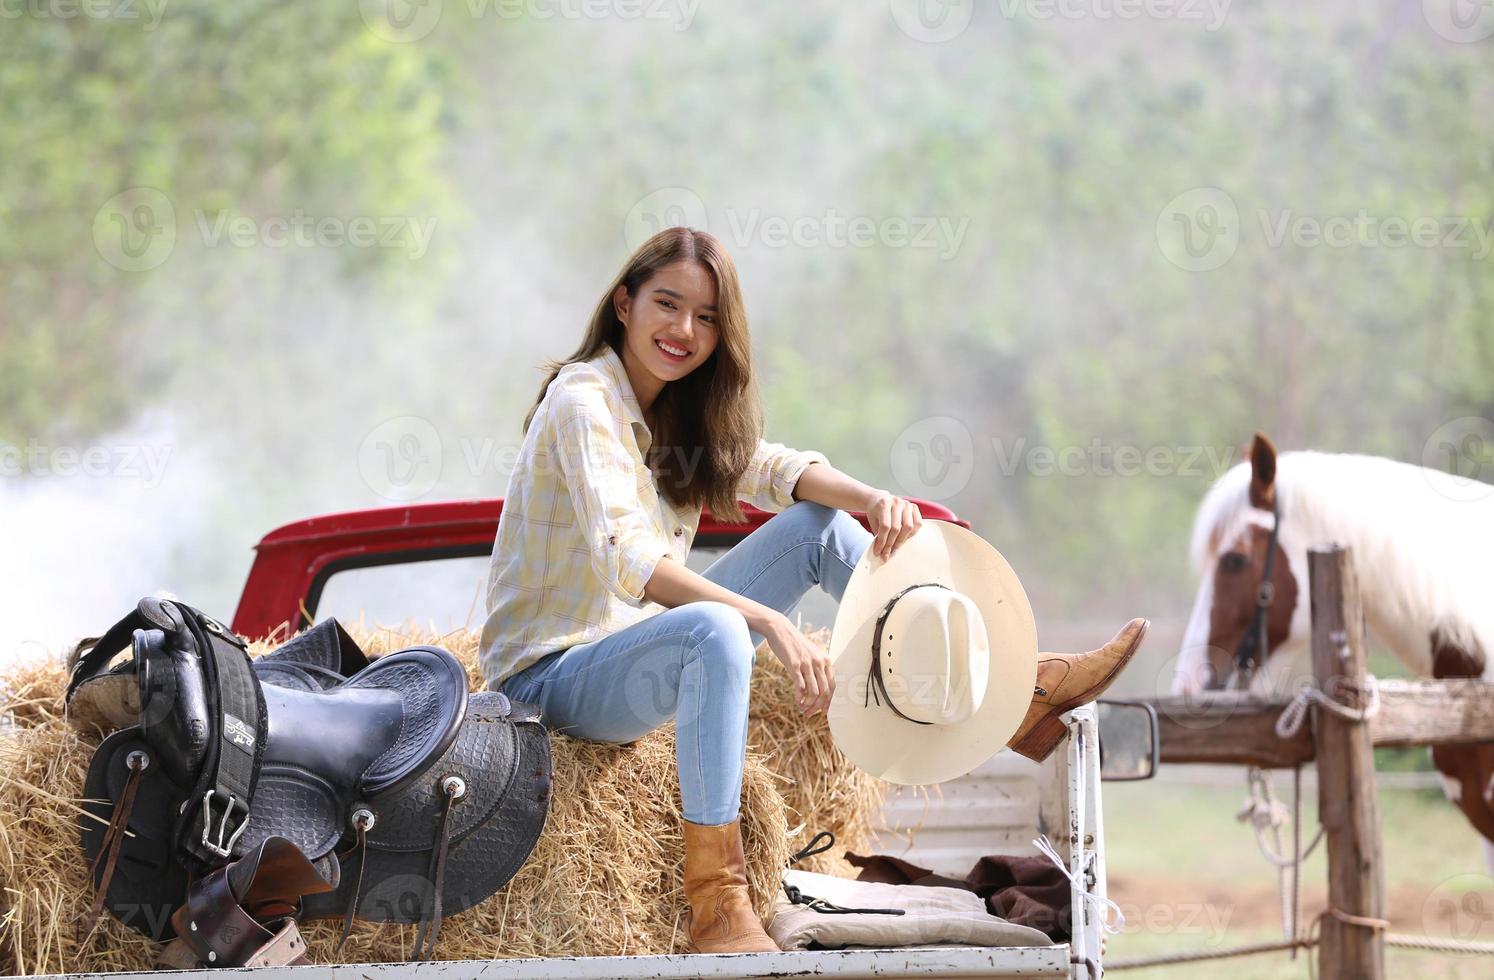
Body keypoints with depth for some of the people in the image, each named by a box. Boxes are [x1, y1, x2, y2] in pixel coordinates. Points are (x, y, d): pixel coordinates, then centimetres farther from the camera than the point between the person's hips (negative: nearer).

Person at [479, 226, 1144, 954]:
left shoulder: (674, 410, 10)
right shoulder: (584, 401, -18)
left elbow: (774, 468, 2)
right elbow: (627, 558, -31)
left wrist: (872, 501, -21)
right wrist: (768, 621, -41)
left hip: (637, 647, 9)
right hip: (552, 673, -9)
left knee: (821, 525, 5)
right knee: (713, 631, -40)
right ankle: (716, 906, -39)